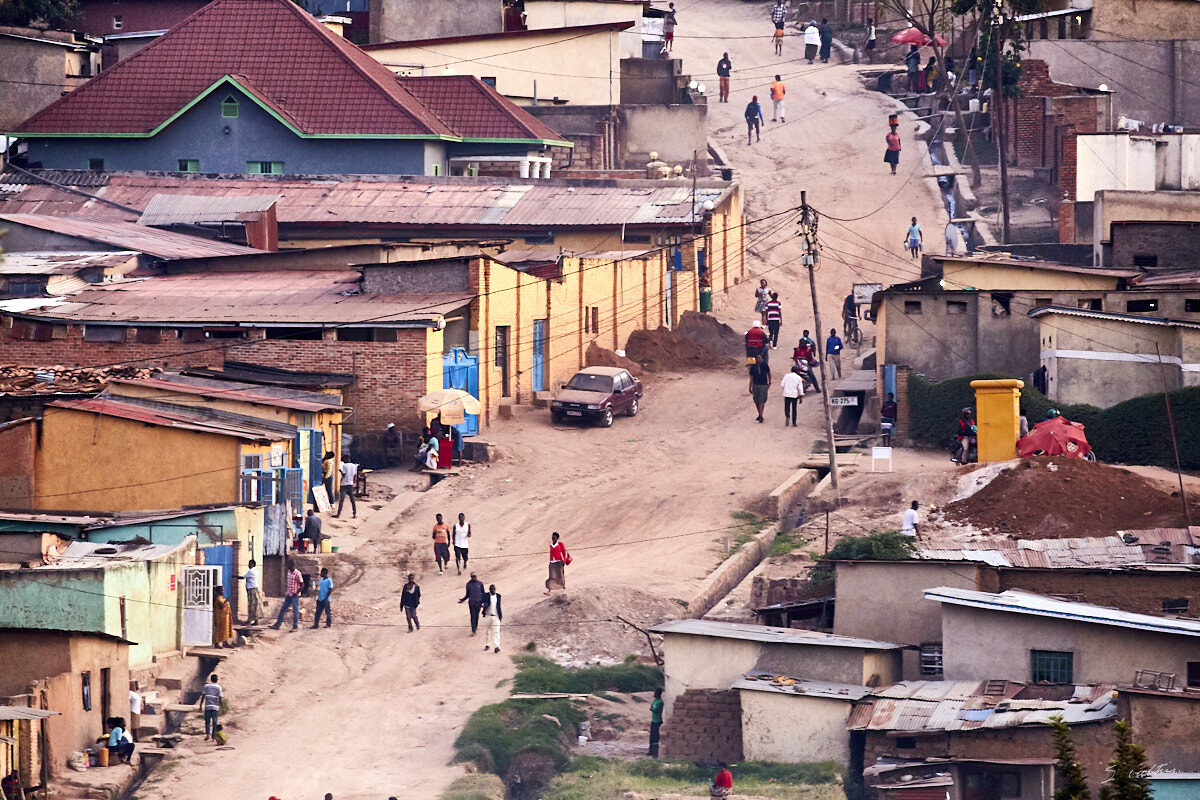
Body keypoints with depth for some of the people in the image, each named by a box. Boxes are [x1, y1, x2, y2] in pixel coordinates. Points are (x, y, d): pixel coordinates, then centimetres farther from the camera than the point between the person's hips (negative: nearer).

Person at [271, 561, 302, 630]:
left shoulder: (297, 574, -15)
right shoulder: (289, 572, 10)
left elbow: (302, 585, -15)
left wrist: (296, 593, -18)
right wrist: (286, 591, 14)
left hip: (294, 595, -8)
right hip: (288, 595, 8)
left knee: (295, 611, -2)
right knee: (283, 609, 7)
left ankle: (295, 626, 4)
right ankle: (277, 624, 10)